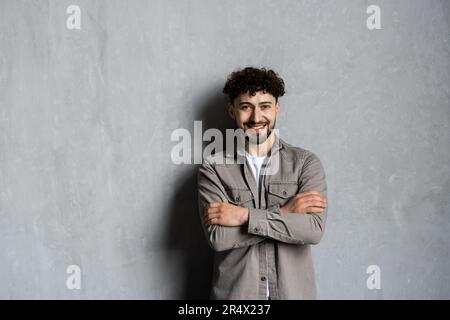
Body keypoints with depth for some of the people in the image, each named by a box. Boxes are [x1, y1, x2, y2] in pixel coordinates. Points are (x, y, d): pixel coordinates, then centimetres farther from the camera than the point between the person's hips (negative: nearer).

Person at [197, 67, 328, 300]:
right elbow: (218, 237, -15)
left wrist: (244, 216, -17)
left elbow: (314, 229, -15)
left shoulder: (306, 162, -3)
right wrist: (284, 211, -15)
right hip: (234, 292, -1)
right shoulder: (213, 167, -4)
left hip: (294, 290, 1)